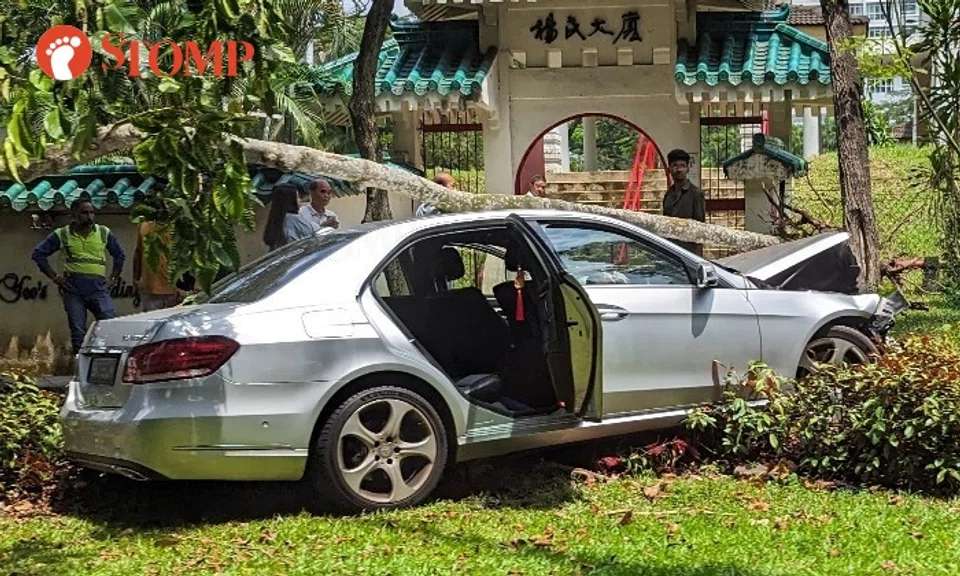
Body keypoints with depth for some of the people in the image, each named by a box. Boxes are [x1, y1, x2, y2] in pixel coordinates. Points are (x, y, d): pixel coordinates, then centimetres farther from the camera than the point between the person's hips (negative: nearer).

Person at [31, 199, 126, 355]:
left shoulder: (104, 233, 9)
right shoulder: (61, 235, 5)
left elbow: (120, 255, 21)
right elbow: (38, 254, 9)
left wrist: (114, 279, 12)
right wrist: (54, 277, 2)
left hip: (98, 289, 1)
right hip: (73, 290, 0)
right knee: (78, 332, 2)